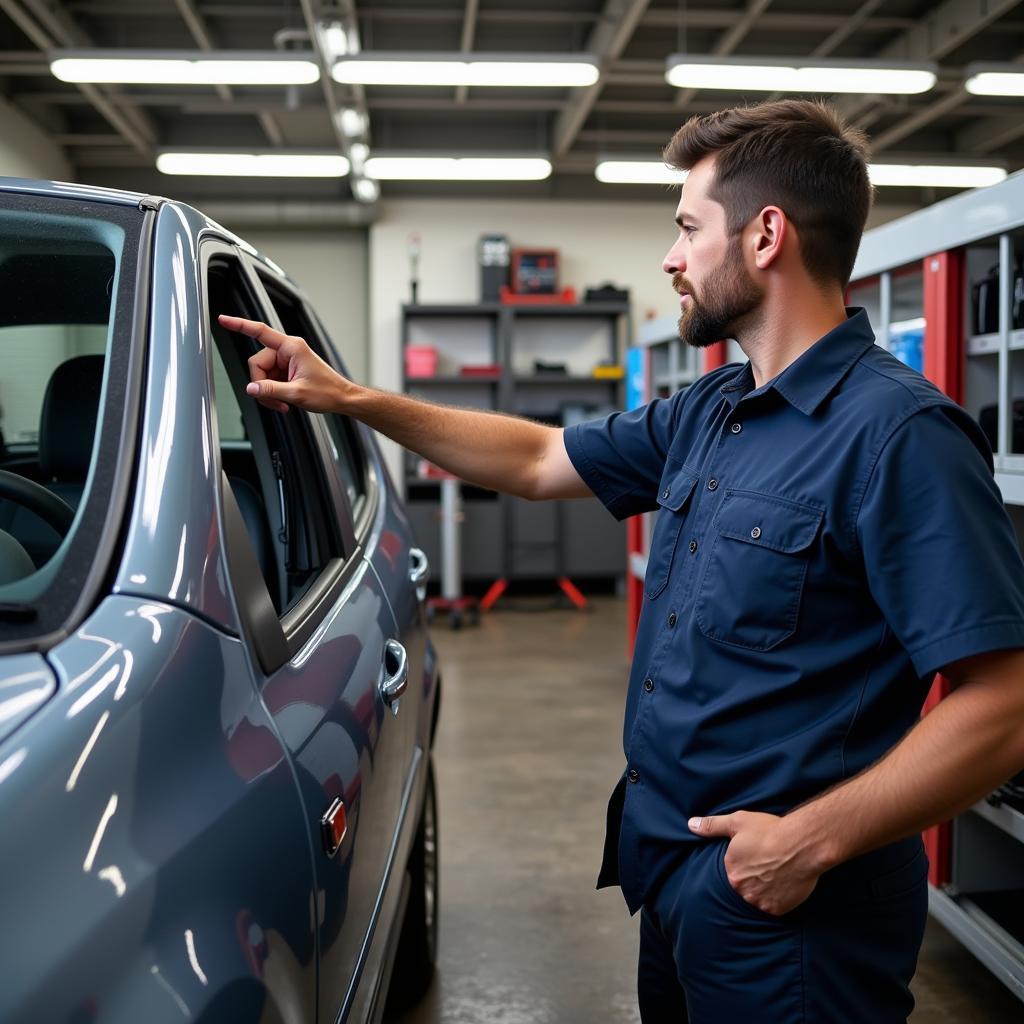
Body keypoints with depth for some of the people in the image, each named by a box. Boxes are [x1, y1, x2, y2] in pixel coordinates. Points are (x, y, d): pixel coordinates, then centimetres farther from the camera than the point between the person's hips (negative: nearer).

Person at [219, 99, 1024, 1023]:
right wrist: (349, 398, 13)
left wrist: (812, 840, -23)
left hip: (782, 909, -8)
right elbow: (538, 462, 16)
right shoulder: (709, 413, 7)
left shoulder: (898, 434, -20)